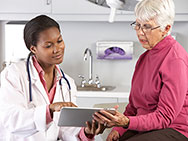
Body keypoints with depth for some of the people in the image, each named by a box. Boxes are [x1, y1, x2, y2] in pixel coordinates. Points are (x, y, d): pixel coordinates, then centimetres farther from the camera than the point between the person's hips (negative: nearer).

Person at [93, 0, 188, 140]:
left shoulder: (176, 60, -14)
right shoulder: (145, 57, 14)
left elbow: (165, 117, -17)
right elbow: (134, 104, 18)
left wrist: (127, 122, -30)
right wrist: (119, 128, 1)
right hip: (146, 128, 7)